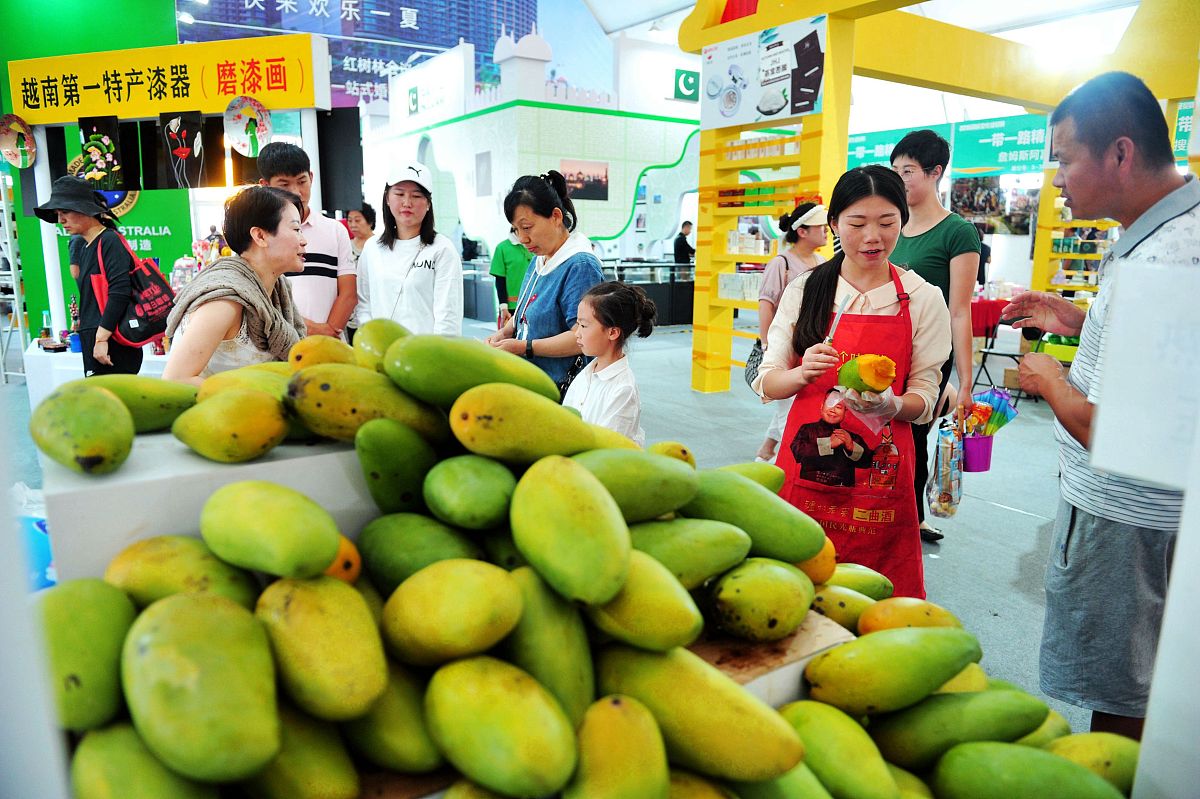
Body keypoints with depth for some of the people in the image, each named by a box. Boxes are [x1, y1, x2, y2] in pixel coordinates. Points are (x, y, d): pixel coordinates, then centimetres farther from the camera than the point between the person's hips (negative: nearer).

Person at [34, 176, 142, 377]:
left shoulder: (110, 241, -8)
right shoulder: (86, 247, 18)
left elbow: (119, 292, -19)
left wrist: (101, 338, -20)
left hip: (111, 345, -9)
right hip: (94, 341, 9)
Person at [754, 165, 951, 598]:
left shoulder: (923, 298, 0)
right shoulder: (804, 290, 2)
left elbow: (925, 399, 1)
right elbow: (767, 382, 2)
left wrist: (890, 404, -21)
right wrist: (802, 373, -20)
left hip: (881, 470, 0)